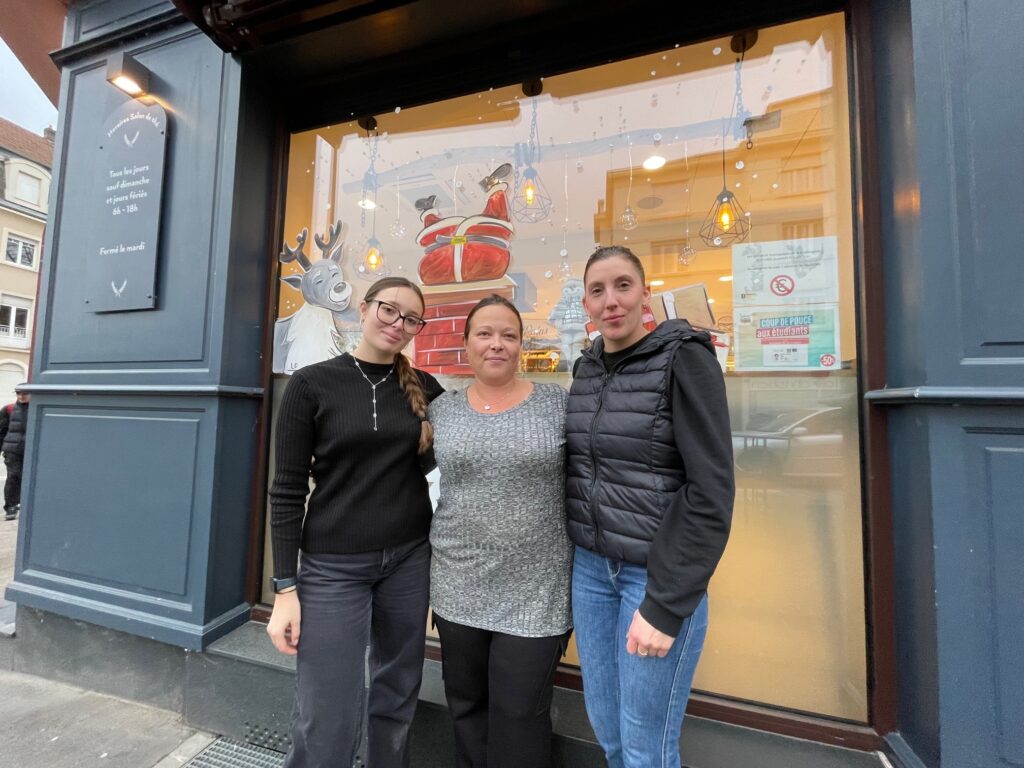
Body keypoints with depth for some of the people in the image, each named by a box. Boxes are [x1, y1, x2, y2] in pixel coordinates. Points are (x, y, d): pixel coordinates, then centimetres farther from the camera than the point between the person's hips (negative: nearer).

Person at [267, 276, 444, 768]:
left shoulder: (424, 388, 1)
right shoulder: (312, 383, -5)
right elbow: (288, 490, -5)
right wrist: (285, 588, -6)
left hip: (409, 558, 3)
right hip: (333, 565, -2)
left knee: (397, 700, 18)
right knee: (327, 723, 5)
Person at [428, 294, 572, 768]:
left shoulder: (558, 403, -7)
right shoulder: (442, 408, 0)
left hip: (536, 593, -2)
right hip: (459, 587, 3)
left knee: (519, 718, 12)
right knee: (466, 708, 21)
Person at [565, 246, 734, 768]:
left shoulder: (685, 358, -13)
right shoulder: (586, 368, 5)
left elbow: (711, 490, -16)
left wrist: (664, 604, -16)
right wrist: (584, 557, 10)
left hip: (660, 573, -5)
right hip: (591, 565, 6)